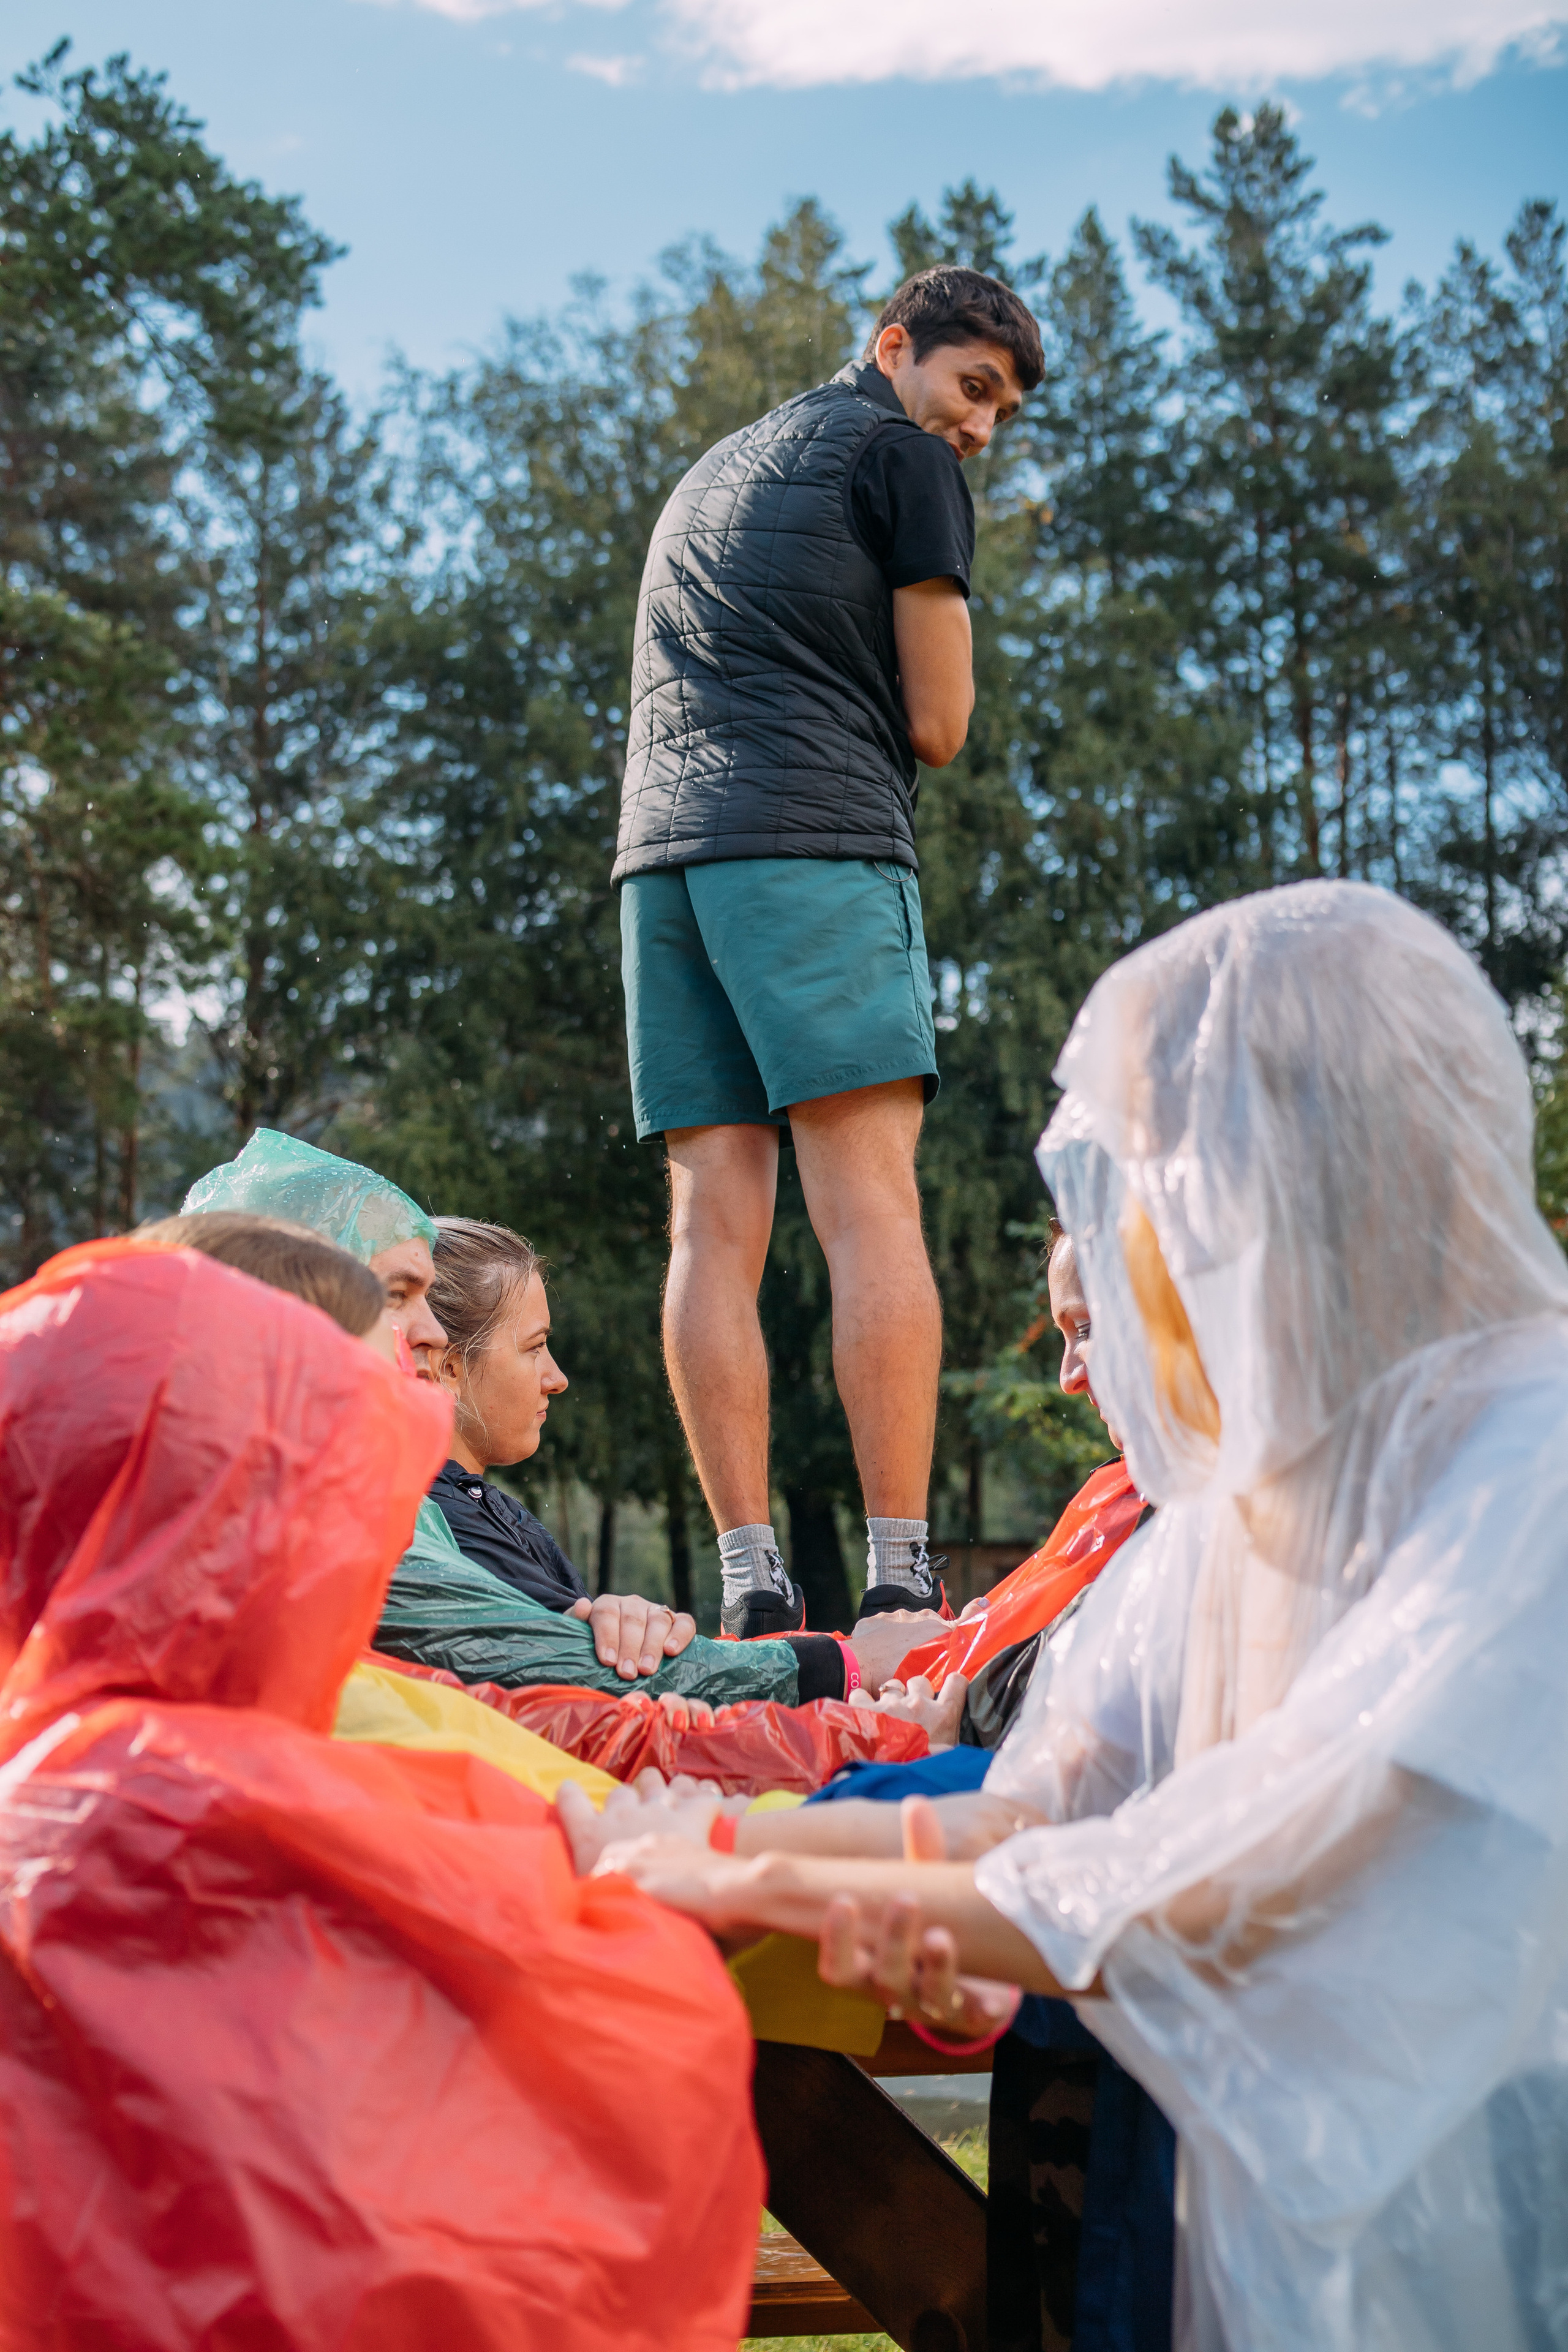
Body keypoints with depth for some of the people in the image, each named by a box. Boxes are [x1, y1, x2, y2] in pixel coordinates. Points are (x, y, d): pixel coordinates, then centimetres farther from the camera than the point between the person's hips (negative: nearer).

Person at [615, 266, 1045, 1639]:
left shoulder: (710, 476, 32)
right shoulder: (903, 456, 7)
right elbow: (939, 725, 2)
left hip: (663, 852, 7)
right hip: (816, 849, -7)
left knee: (716, 1226, -2)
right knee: (873, 1210, -11)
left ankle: (751, 1583, -8)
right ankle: (900, 1578, -16)